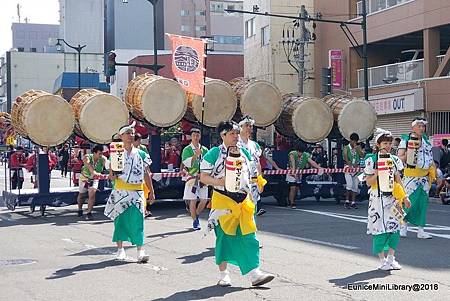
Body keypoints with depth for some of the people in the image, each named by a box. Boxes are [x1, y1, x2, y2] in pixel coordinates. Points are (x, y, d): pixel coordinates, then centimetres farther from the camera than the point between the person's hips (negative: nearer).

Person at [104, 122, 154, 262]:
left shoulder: (141, 154, 8)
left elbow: (146, 174, 11)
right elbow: (111, 174, 4)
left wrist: (151, 191, 9)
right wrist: (113, 176, -19)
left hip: (137, 192, 0)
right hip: (120, 191, 0)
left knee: (137, 220, -7)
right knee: (120, 219, 4)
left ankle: (140, 251, -9)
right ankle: (120, 249, 16)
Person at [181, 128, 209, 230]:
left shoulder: (204, 150, 10)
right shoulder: (187, 149, 0)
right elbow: (187, 163, -12)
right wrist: (196, 155, -20)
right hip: (192, 177, -3)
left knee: (204, 200, 2)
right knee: (192, 200, -4)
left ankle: (196, 215, 28)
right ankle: (195, 221, 8)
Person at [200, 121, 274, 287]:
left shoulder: (244, 153, 14)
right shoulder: (214, 154, -3)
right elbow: (203, 177, -5)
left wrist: (251, 195, 15)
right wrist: (220, 181, -20)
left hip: (244, 199, 5)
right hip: (223, 199, -4)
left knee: (248, 235, -2)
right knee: (225, 235, 0)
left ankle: (254, 273, -3)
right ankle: (223, 273, 14)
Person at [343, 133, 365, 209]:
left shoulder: (358, 148, 11)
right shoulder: (346, 148, 0)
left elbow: (362, 156, 0)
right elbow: (345, 157, -14)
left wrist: (357, 149, -11)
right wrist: (351, 165, -27)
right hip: (348, 168, -4)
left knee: (355, 186, 3)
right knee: (349, 185, -15)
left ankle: (353, 202, 7)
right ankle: (347, 201, -6)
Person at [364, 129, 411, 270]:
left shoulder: (394, 160, 9)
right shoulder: (372, 160, -3)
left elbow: (398, 180, 15)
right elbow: (368, 182, -3)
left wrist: (404, 197, 11)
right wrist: (376, 174, -22)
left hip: (392, 197, 4)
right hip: (377, 197, -4)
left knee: (394, 227, -2)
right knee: (380, 228, -5)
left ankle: (391, 258, 10)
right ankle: (382, 260, 5)